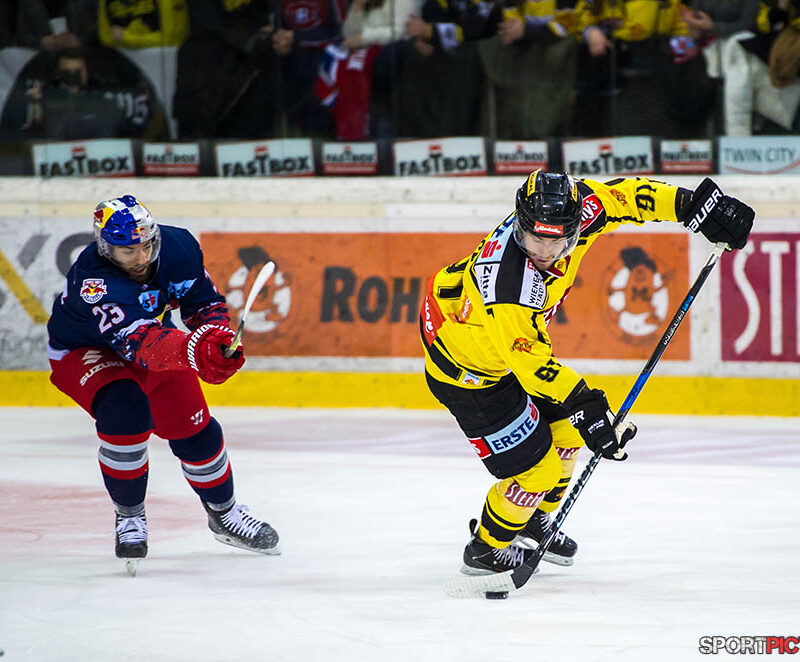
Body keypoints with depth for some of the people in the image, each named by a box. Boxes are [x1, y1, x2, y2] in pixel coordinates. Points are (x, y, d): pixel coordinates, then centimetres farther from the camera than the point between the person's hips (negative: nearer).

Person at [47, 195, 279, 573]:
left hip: (154, 335, 5)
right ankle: (129, 517, -8)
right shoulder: (92, 282, -41)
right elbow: (139, 343, -52)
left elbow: (205, 302, -6)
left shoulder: (179, 248, -23)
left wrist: (216, 337, -27)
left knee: (191, 425, -2)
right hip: (83, 352, -5)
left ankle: (224, 513, 24)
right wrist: (193, 350, -69)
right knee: (125, 411, -30)